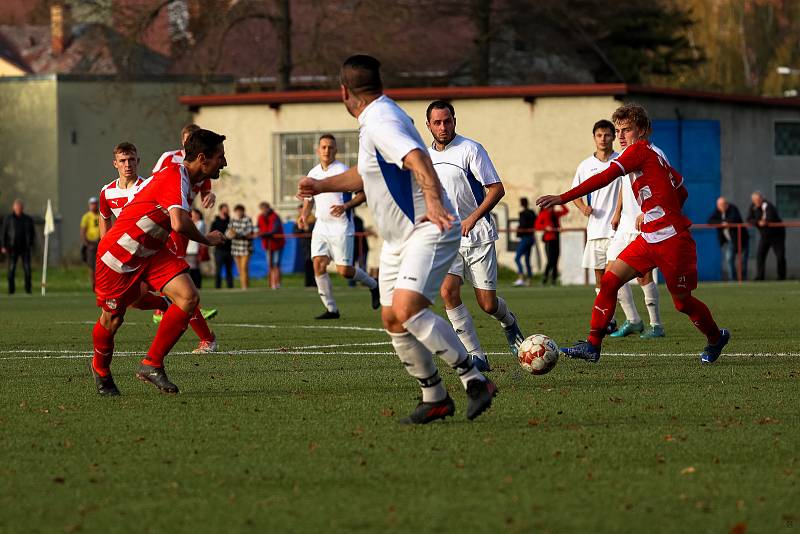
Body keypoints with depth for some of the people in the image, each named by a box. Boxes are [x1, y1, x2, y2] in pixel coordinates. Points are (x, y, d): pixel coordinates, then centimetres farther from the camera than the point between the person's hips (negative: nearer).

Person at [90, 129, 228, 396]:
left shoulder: (184, 179, 6)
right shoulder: (175, 177, -25)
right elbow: (179, 223, -39)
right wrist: (207, 240, -19)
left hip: (151, 252, 8)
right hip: (120, 252, -8)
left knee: (189, 298, -11)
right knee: (112, 319, 5)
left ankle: (152, 365, -4)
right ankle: (100, 369, 36)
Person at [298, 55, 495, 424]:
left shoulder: (380, 122, -19)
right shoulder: (376, 119, 14)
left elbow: (418, 159, -38)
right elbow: (365, 174, 32)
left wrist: (433, 201, -53)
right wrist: (321, 186, 40)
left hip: (427, 230, -10)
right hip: (397, 239, 10)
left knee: (407, 309, -26)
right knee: (393, 321, 7)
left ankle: (474, 380, -22)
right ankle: (435, 398, 16)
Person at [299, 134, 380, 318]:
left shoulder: (343, 171, -9)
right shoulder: (313, 173, 10)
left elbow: (363, 193, -9)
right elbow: (309, 199, 24)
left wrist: (346, 206, -23)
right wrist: (304, 214, 4)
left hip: (341, 227, -6)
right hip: (321, 227, 6)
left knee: (344, 270, -7)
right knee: (318, 265, -8)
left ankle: (373, 285, 22)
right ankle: (331, 309, -1)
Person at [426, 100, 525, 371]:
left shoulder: (471, 149, -8)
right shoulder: (425, 157, 9)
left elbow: (497, 188, -12)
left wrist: (472, 218, -21)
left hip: (478, 236, -4)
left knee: (487, 303, -3)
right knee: (448, 291, -19)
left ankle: (509, 322, 36)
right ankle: (476, 357, -15)